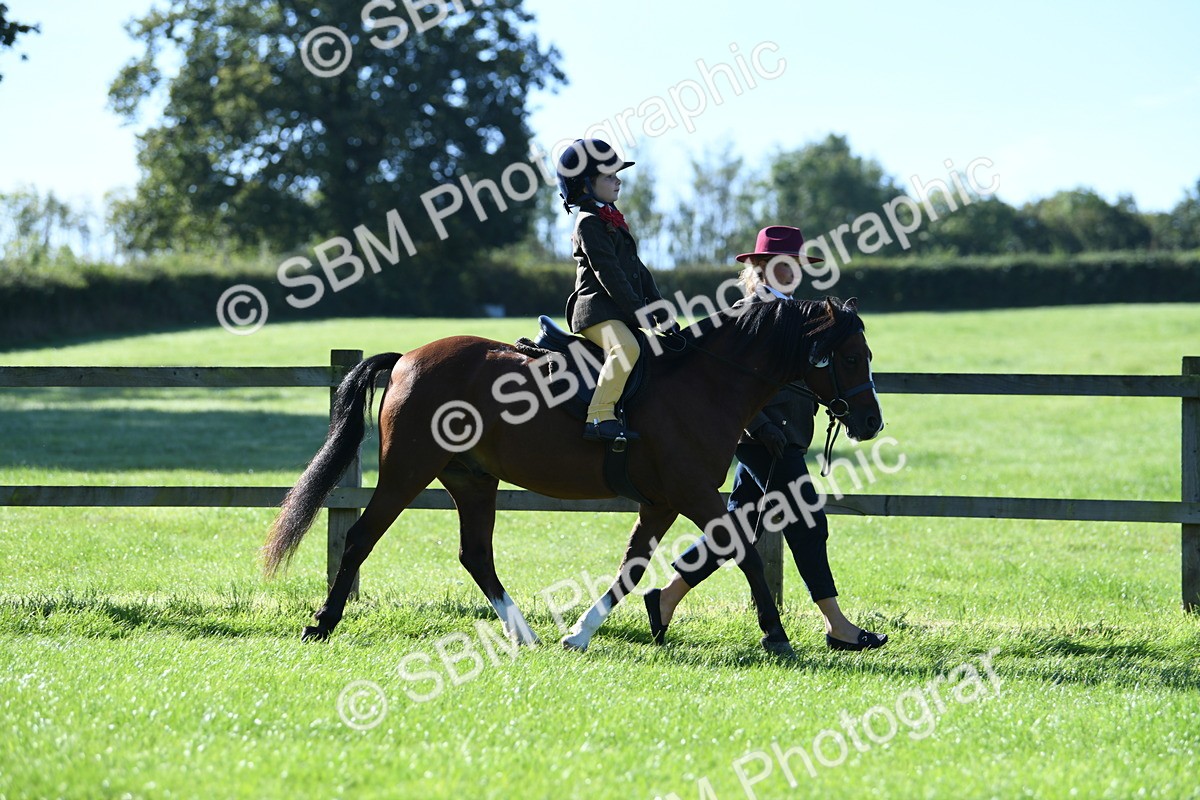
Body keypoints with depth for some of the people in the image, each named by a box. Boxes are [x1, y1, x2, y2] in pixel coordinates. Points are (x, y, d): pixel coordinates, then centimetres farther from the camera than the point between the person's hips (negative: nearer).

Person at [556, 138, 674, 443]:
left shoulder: (613, 221, 23)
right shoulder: (590, 223, -8)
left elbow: (638, 271, 22)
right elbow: (609, 274, -17)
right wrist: (640, 314, -20)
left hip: (620, 313, 10)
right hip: (596, 311, -10)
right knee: (626, 348, -35)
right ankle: (599, 418, -39)